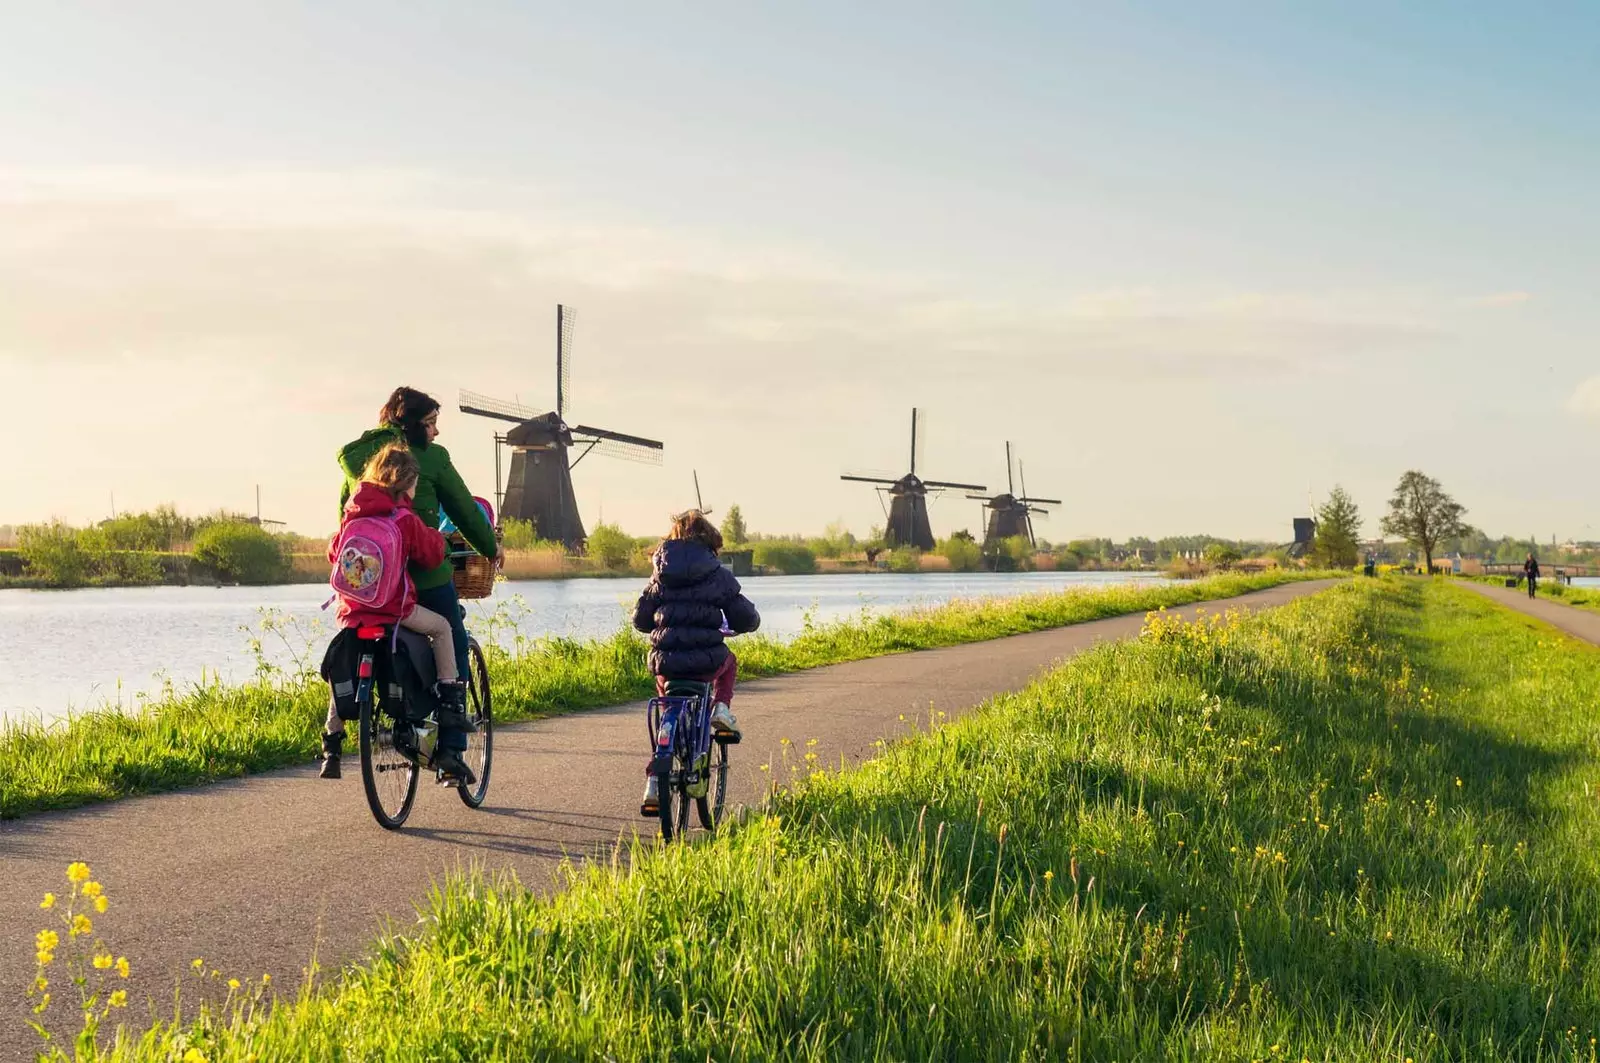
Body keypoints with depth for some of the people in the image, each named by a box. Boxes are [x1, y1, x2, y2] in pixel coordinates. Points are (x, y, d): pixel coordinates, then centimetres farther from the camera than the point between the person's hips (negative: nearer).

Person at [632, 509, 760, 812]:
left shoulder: (660, 576, 8)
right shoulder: (718, 575, 1)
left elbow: (640, 619, 13)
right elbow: (746, 619, 4)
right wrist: (731, 627, 28)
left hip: (666, 662, 2)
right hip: (706, 660, -2)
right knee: (728, 661, 35)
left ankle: (654, 782, 13)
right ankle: (721, 707, 9)